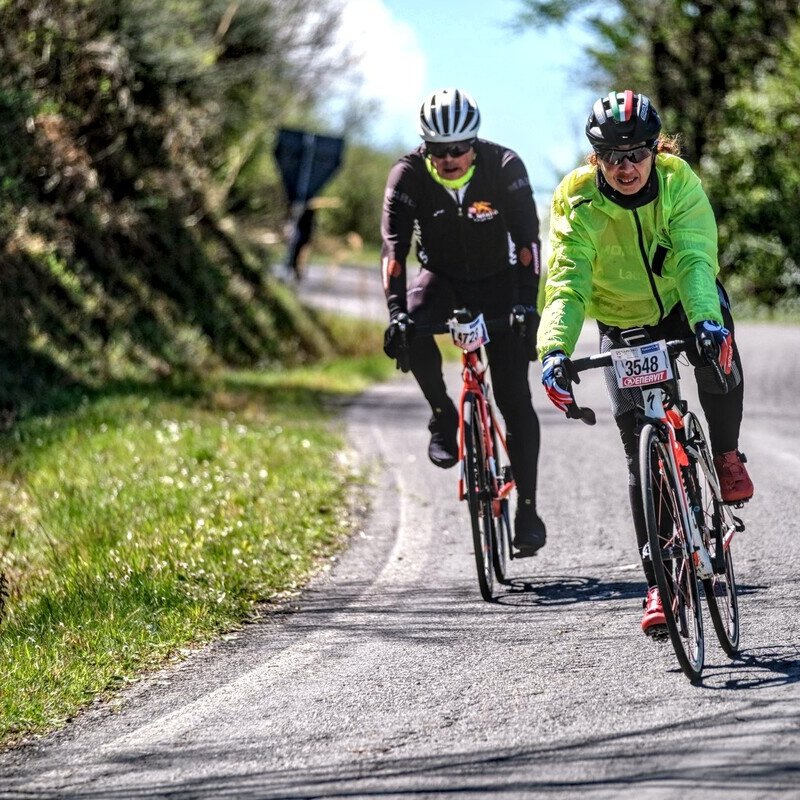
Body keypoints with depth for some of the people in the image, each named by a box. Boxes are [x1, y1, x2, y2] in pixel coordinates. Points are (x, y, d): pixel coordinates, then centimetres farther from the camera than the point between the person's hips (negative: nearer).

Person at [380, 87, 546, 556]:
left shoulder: (505, 167, -22)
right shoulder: (409, 175, -19)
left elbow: (527, 240, -25)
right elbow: (394, 245, -25)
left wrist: (527, 305, -36)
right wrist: (397, 311, -37)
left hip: (497, 281, -1)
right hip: (442, 278, 1)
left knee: (515, 398, -10)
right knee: (411, 333, -33)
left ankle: (527, 508, -4)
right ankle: (444, 416, -8)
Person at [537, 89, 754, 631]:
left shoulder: (679, 182, -22)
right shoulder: (578, 201, -22)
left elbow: (693, 259, -34)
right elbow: (567, 282, -30)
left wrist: (706, 318, -54)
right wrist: (555, 349, -48)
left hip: (685, 303, 0)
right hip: (623, 325, 0)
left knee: (720, 360, -35)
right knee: (642, 456, -8)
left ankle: (726, 454, -5)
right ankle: (661, 583, -2)